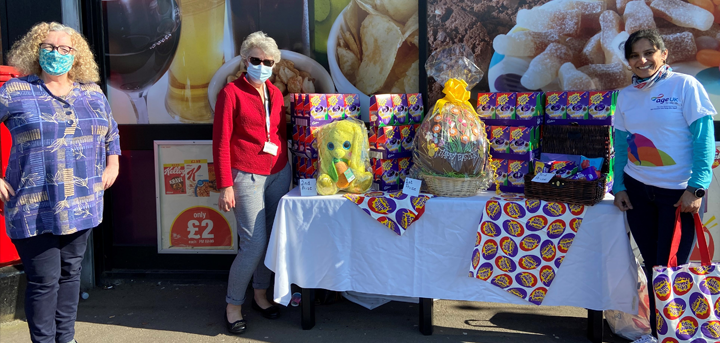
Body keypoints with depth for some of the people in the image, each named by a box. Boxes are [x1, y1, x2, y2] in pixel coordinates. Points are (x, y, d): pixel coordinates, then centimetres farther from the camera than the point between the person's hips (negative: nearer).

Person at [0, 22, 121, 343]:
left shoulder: (93, 93, 10)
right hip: (35, 208, -4)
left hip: (81, 206, 4)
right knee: (44, 280, -2)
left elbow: (111, 132, 25)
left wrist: (112, 164, 13)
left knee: (70, 273, 14)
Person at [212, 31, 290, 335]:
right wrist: (225, 186, -13)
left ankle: (260, 293, 28)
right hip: (247, 176, -6)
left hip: (279, 173, 6)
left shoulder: (275, 93, 11)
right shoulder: (231, 93, -6)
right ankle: (233, 305, 9)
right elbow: (221, 142, -9)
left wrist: (285, 168, 13)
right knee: (255, 244, -9)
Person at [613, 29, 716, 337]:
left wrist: (696, 188, -16)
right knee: (651, 265, 10)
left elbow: (704, 138, -10)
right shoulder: (626, 95, 7)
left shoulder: (685, 85, -7)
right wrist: (619, 187, 4)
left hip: (678, 193, -4)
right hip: (637, 190, 4)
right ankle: (656, 331, 23)